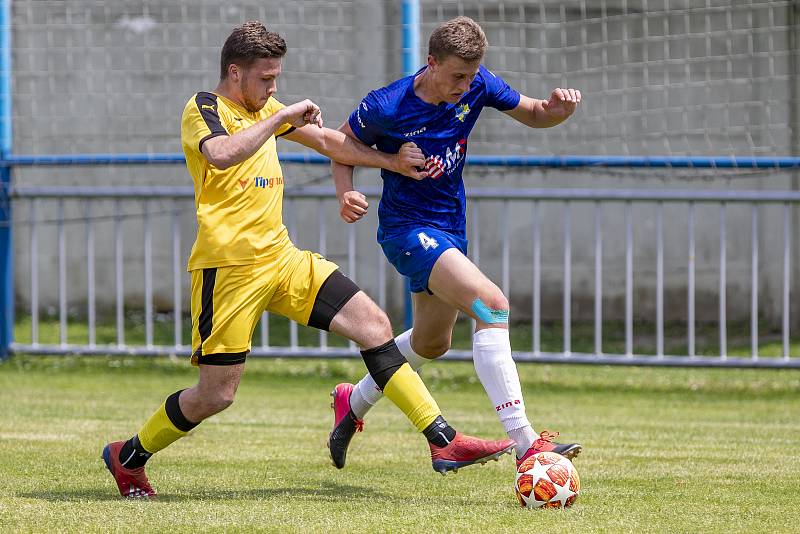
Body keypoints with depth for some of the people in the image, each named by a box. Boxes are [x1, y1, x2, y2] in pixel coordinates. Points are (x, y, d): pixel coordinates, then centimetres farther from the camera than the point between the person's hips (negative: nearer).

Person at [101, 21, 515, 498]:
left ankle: (444, 442, -5)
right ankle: (128, 456, 18)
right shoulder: (203, 109, -8)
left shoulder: (263, 110, 17)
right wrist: (282, 117, -26)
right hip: (229, 267, -8)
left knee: (374, 324, -4)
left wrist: (392, 162, 29)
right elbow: (221, 154, -31)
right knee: (217, 394, -5)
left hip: (282, 259, 8)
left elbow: (327, 140, 30)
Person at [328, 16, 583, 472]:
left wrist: (558, 107, -18)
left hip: (450, 227, 8)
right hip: (407, 228, -8)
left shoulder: (477, 86, -8)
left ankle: (354, 402, 52)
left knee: (432, 342, 26)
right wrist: (346, 194, -22)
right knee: (491, 303, -28)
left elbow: (533, 115, 5)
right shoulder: (386, 108, -21)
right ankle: (525, 443, -33)